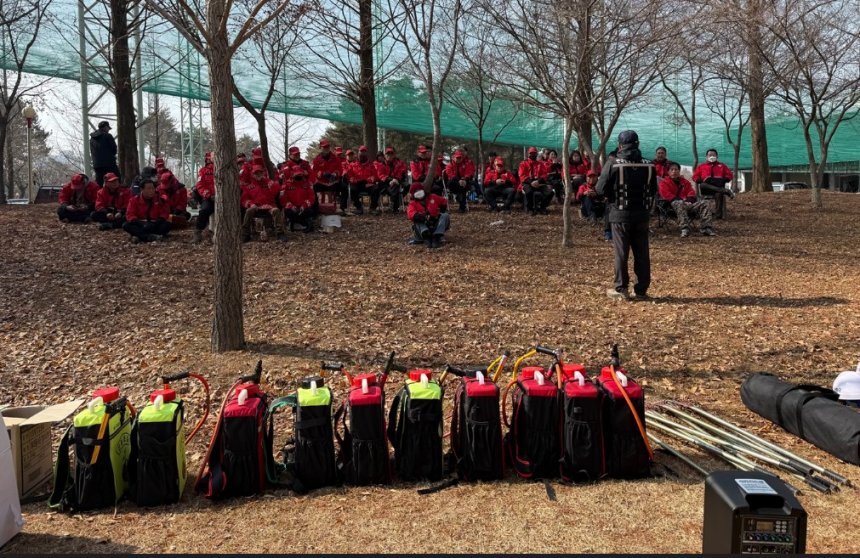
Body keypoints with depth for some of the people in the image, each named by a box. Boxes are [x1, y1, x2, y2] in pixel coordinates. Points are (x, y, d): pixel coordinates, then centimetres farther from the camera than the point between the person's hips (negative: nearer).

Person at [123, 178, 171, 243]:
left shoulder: (160, 199, 4)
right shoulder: (134, 200, 3)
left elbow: (165, 212, 5)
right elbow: (130, 215, -3)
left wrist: (159, 220, -17)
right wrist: (139, 222, -22)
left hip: (155, 225, 0)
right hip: (140, 225, 0)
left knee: (167, 224, -27)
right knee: (126, 226, -27)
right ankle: (150, 237, -49)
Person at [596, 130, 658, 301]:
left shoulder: (613, 163, -11)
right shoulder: (648, 165, 1)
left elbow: (600, 189, -10)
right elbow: (653, 190, 11)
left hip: (620, 214, -3)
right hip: (642, 214, 3)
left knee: (621, 252, 5)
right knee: (642, 253, 8)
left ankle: (621, 288, 9)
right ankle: (641, 290, 12)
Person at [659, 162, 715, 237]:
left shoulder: (685, 181, 27)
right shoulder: (664, 182, 11)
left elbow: (691, 191, 19)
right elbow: (666, 195, -4)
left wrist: (689, 199, -6)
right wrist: (680, 200, -14)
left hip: (687, 203, 5)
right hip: (674, 204, -5)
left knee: (705, 203, -16)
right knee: (680, 204, -43)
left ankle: (706, 228, -26)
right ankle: (684, 229, -53)